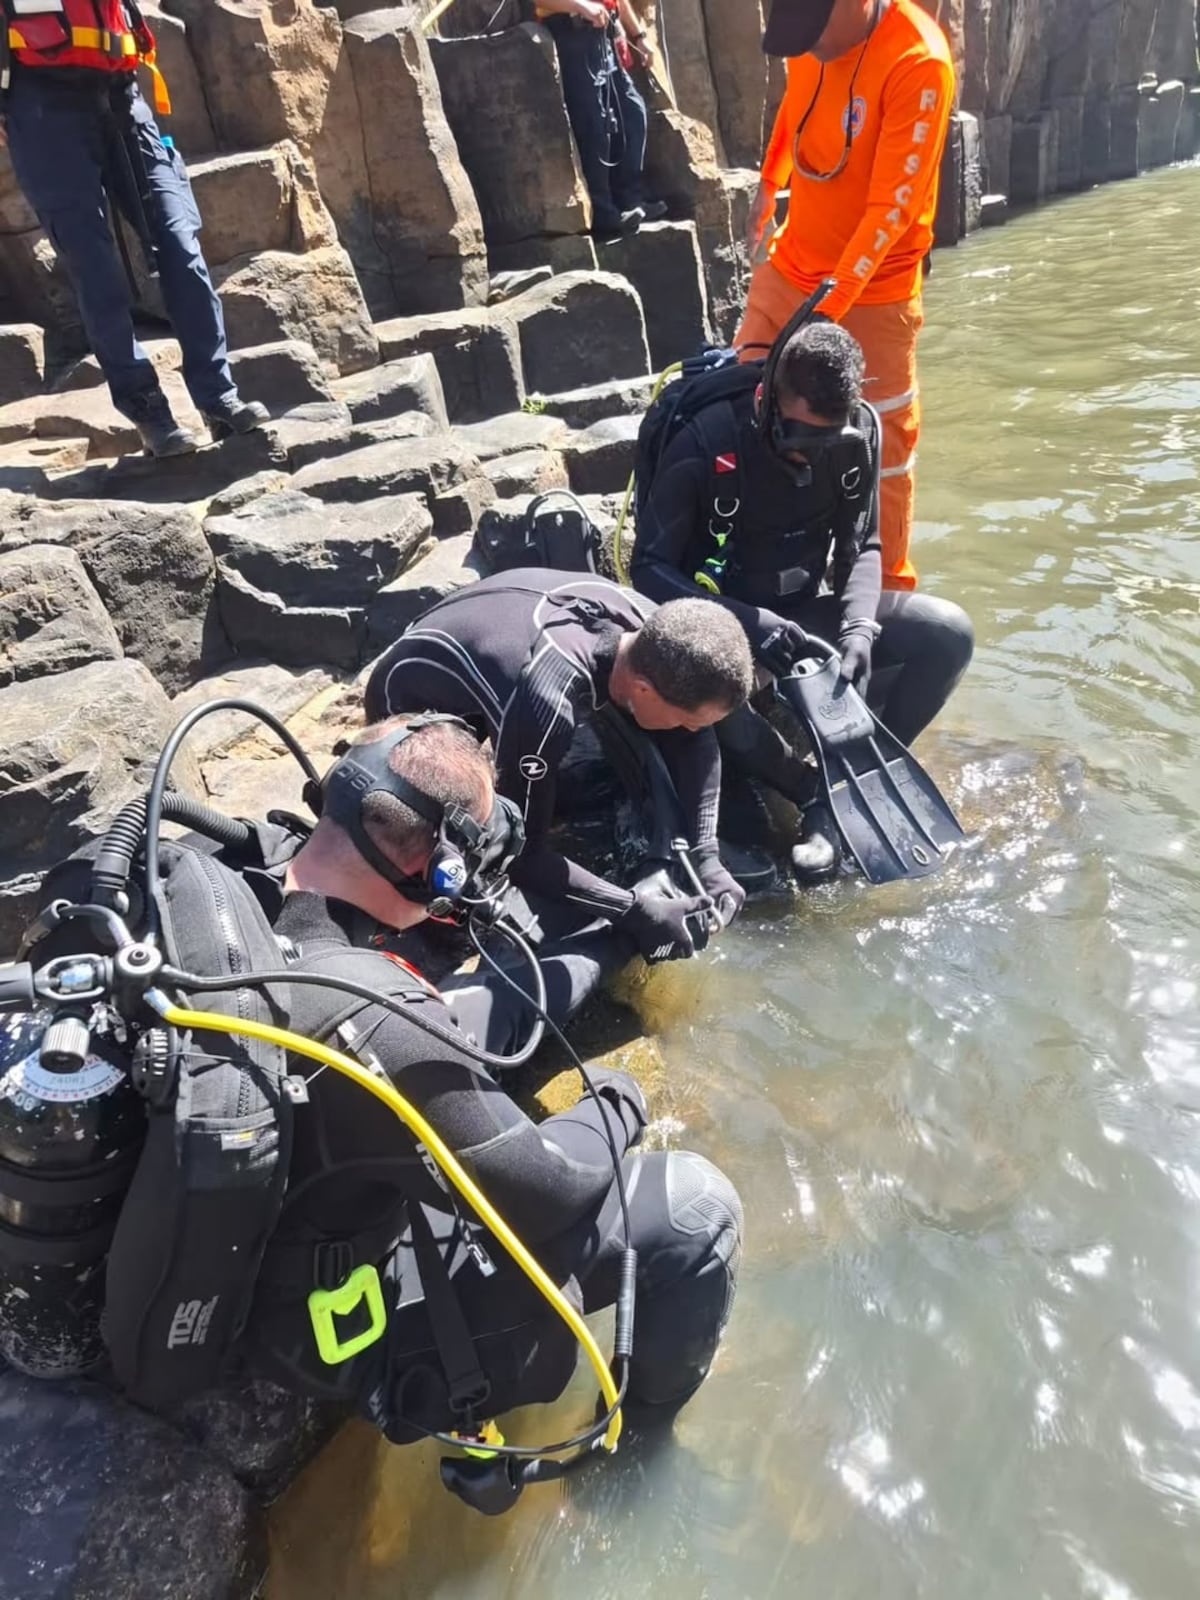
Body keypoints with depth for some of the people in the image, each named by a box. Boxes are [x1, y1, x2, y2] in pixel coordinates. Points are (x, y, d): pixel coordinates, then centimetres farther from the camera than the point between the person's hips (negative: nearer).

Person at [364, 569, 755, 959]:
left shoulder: (647, 629, -23)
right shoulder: (543, 704, -44)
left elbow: (694, 742, -9)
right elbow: (520, 853, -34)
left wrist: (705, 856, -19)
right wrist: (632, 910, -34)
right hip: (412, 706, -6)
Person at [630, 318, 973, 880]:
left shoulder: (858, 430, -8)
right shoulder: (706, 444, -22)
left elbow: (861, 546, -1)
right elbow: (649, 567, -19)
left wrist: (858, 626, -22)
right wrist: (743, 622, -35)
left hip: (808, 611, 5)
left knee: (948, 633, -15)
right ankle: (815, 795, -12)